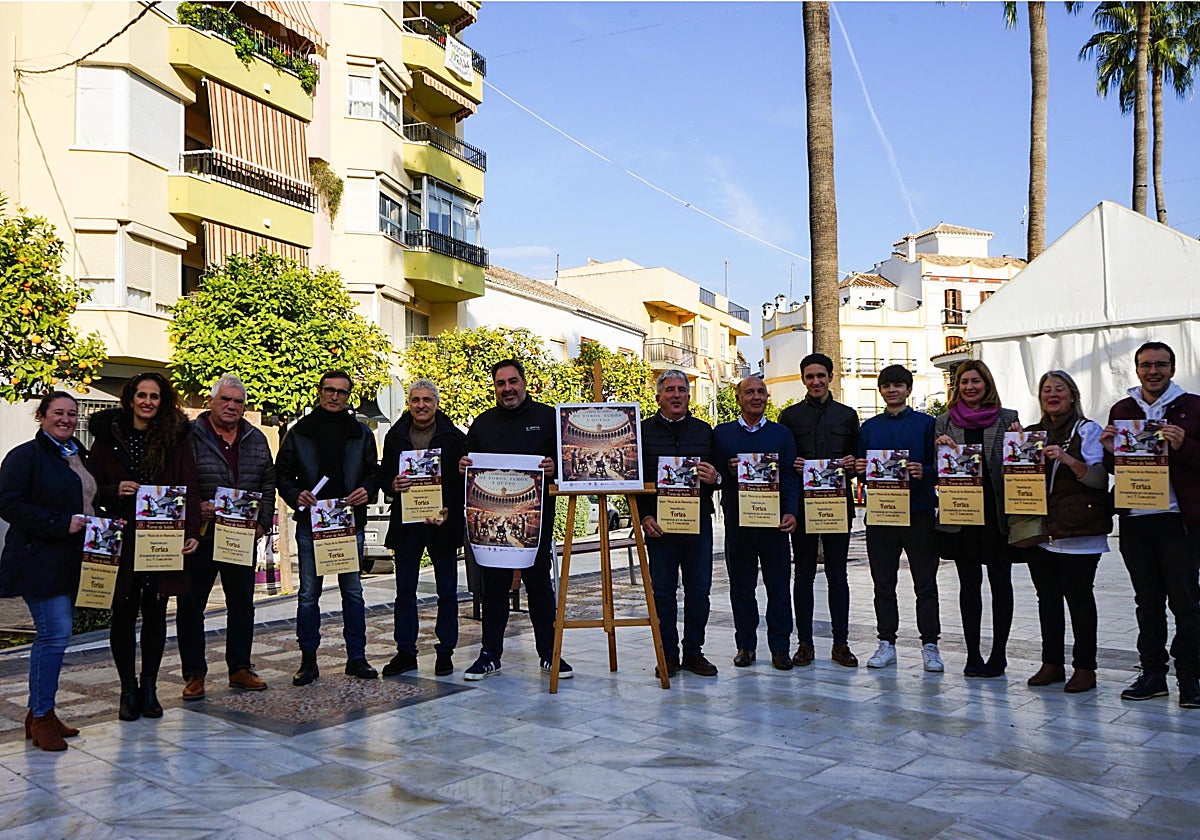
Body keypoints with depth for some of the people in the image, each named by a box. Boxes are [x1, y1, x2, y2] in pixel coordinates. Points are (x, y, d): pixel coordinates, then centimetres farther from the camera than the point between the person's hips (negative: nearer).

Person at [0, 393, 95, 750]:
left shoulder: (79, 456, 17)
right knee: (56, 634, -10)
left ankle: (37, 713, 22)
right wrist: (62, 524, -20)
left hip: (70, 563, 8)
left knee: (52, 635, 13)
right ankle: (42, 717, 2)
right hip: (39, 561, -8)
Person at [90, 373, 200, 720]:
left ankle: (149, 686, 20)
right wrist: (116, 491, -16)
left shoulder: (175, 438, 3)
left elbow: (190, 489, -2)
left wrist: (191, 532, -13)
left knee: (155, 613, 8)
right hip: (120, 539, 0)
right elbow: (91, 488, 6)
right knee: (124, 613, 5)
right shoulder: (108, 436, 4)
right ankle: (128, 689, 18)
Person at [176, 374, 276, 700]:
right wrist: (194, 508, -21)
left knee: (242, 604, 11)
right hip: (200, 537, -4)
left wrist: (262, 522, 4)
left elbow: (268, 484, 13)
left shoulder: (256, 440, 10)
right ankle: (194, 674, 15)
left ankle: (240, 668, 23)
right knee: (191, 605, 3)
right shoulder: (190, 437, -6)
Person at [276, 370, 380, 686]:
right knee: (309, 594, 4)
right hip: (310, 522, -1)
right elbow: (282, 472, 6)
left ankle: (356, 657, 16)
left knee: (353, 591, 7)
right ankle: (308, 660, 14)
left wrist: (367, 490, -10)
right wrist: (295, 494, -13)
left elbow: (373, 471, 11)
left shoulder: (361, 432, 8)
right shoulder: (300, 431, 5)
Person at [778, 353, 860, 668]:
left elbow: (857, 458, 14)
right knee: (804, 574, 4)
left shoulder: (847, 415, 11)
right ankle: (804, 643, 12)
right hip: (802, 503, 0)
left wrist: (853, 463, -7)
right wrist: (791, 464, -13)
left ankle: (841, 643, 12)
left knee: (837, 574, 5)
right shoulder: (790, 415, 8)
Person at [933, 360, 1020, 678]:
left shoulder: (1007, 418, 5)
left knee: (1000, 582, 3)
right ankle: (972, 654, 14)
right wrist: (940, 447, -9)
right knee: (969, 583, 7)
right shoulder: (944, 422, 8)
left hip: (997, 512, -1)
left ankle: (998, 653, 13)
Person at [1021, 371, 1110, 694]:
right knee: (1047, 596, 9)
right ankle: (1051, 664, 17)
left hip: (1077, 532, -5)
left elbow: (1098, 478, -8)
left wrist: (1066, 459, -22)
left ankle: (1085, 668, 5)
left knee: (1079, 597, -3)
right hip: (1039, 527, 5)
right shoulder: (1032, 432, 16)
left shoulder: (1087, 430, 0)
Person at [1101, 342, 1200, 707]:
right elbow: (1112, 468, 16)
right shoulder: (1121, 411, 13)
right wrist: (1110, 452, -5)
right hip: (1135, 519, 4)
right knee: (1148, 601, 11)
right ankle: (1153, 673, 19)